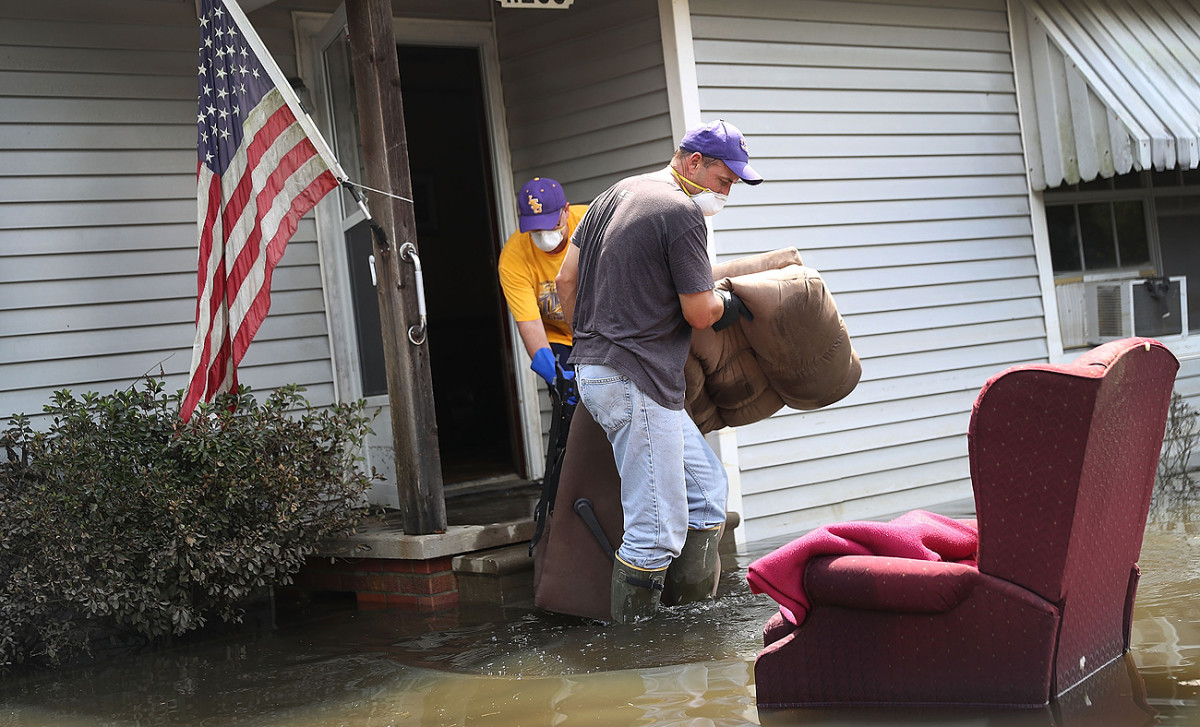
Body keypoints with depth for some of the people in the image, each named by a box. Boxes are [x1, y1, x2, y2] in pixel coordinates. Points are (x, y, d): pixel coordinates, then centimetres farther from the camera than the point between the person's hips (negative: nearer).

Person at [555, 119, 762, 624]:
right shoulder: (682, 213, -11)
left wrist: (588, 342, 28)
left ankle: (693, 613, 17)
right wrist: (730, 303, 12)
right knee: (657, 527, -7)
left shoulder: (613, 197, 17)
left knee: (707, 487, 14)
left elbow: (566, 279, 20)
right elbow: (701, 313, -9)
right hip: (637, 380, -10)